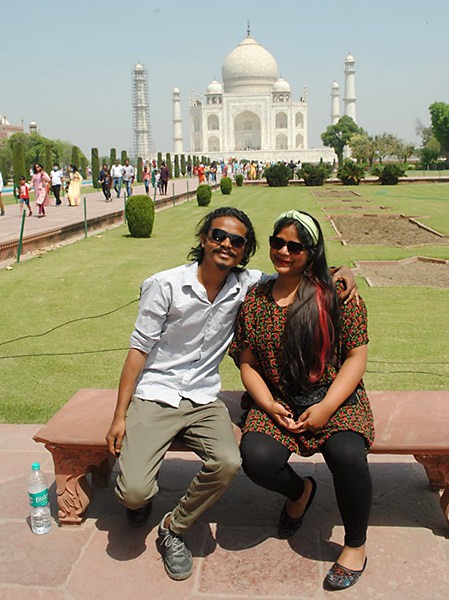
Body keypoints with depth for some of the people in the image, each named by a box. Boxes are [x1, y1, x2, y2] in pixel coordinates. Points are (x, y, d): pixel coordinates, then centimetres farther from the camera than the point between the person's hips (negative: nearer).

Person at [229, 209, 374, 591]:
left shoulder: (337, 296, -2)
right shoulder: (255, 299, 6)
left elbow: (356, 357, -3)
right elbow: (247, 363, 7)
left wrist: (326, 407, -14)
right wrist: (269, 406, -9)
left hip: (335, 399, -2)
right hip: (276, 404, 2)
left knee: (347, 455, -31)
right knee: (257, 458, -26)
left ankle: (356, 544, 1)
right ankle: (300, 491, 13)